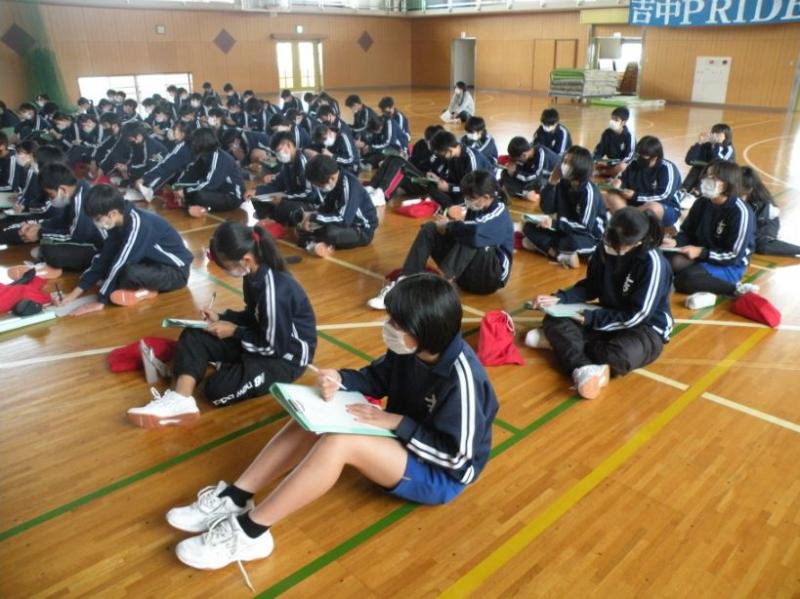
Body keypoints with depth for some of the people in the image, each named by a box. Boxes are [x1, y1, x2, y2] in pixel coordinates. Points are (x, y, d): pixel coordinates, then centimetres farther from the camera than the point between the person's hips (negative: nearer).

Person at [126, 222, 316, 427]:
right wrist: (222, 317, -1)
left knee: (218, 388, -29)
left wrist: (234, 332, -14)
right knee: (193, 337, -5)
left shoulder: (276, 290, -31)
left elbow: (274, 347, -23)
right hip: (265, 337, 9)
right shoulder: (254, 275, -3)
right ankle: (180, 400, -19)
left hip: (287, 356, -9)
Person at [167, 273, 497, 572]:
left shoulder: (461, 377, -31)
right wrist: (340, 379, -15)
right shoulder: (411, 348, -9)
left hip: (441, 474, -8)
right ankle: (235, 498, -10)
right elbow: (377, 379, 6)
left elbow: (457, 454, -25)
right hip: (403, 438, 8)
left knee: (340, 441, -31)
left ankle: (249, 532, -22)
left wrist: (396, 422, -25)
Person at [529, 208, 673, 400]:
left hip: (646, 328, -6)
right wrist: (559, 299, -9)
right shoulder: (604, 249, -8)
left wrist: (589, 318, -23)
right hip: (607, 317, 6)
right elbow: (590, 286, 6)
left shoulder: (652, 263, -25)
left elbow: (637, 316, -23)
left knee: (618, 356, -38)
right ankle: (584, 368, -35)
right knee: (554, 318, -12)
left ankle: (561, 342, -14)